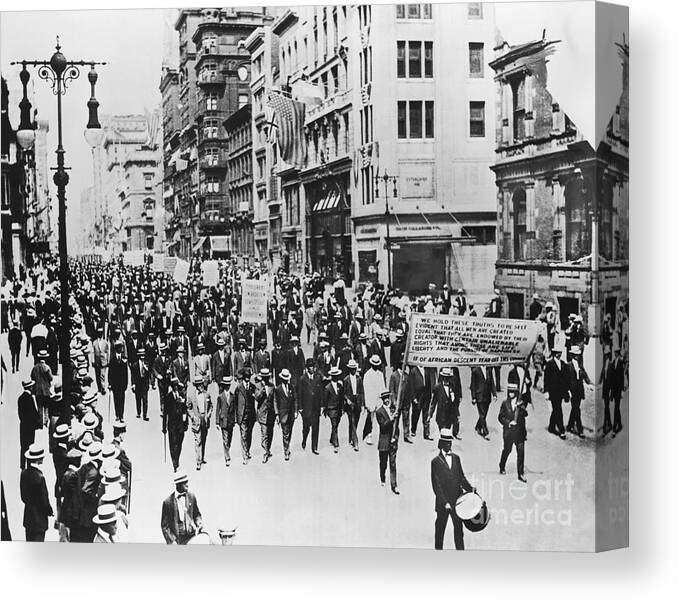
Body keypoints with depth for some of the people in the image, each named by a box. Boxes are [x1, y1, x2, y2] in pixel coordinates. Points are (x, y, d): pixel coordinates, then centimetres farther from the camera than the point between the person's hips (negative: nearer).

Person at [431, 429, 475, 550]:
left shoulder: (456, 458, 8)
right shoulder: (435, 461, -7)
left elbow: (461, 477, 14)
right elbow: (436, 485, -10)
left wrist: (470, 488, -2)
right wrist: (444, 502, -16)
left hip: (457, 500, 4)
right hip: (443, 503, -4)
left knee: (459, 527, 6)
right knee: (440, 528, 8)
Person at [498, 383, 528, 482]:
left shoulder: (521, 402, 1)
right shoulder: (505, 403, 2)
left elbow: (525, 414, -13)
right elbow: (501, 417, 2)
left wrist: (520, 406, -30)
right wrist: (508, 422, -13)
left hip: (519, 430, 0)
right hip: (508, 430, 0)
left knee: (521, 452, -5)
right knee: (507, 450, 13)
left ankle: (521, 474, 1)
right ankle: (502, 467, 38)